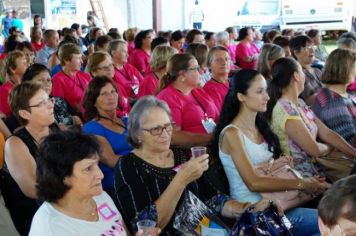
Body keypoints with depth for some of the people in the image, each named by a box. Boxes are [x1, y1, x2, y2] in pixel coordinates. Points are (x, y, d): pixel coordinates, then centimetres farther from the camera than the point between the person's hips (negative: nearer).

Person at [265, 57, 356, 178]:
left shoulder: (300, 104, 9)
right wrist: (330, 147, 4)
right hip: (302, 175, -8)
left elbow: (327, 133, 6)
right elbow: (314, 149, -17)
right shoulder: (285, 109, -19)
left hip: (314, 167, 8)